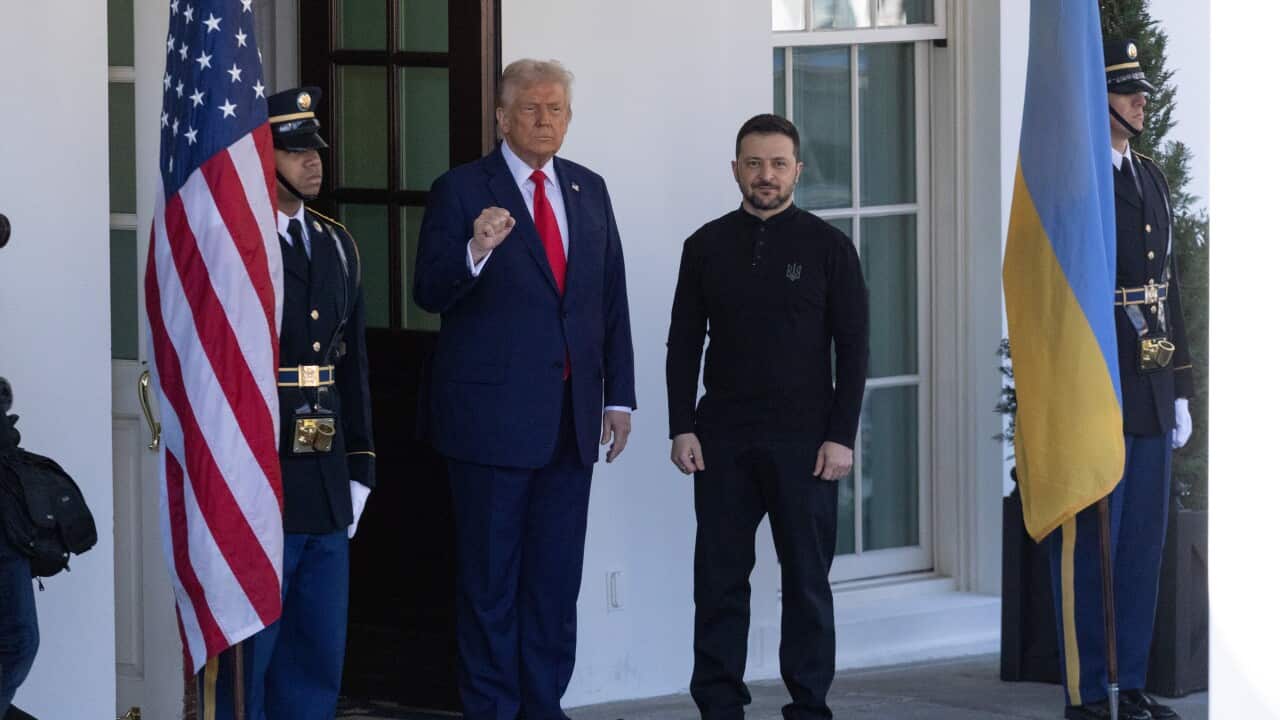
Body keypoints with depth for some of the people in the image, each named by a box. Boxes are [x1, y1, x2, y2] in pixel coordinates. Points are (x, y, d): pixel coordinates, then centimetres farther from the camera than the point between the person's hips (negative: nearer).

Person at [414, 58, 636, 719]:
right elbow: (430, 293, -12)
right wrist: (475, 251, -31)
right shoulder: (461, 190, -4)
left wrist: (619, 393, 10)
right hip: (493, 413, -5)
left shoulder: (589, 190, 12)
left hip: (571, 416, 5)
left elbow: (612, 297, 14)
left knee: (557, 577, 8)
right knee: (490, 577, 1)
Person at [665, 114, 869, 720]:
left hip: (803, 440, -2)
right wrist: (681, 429, 0)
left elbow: (852, 347, 0)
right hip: (722, 438, 2)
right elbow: (683, 344, 9)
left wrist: (841, 436, -7)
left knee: (806, 579, 2)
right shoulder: (706, 247, 8)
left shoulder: (828, 246, 2)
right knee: (719, 577, 2)